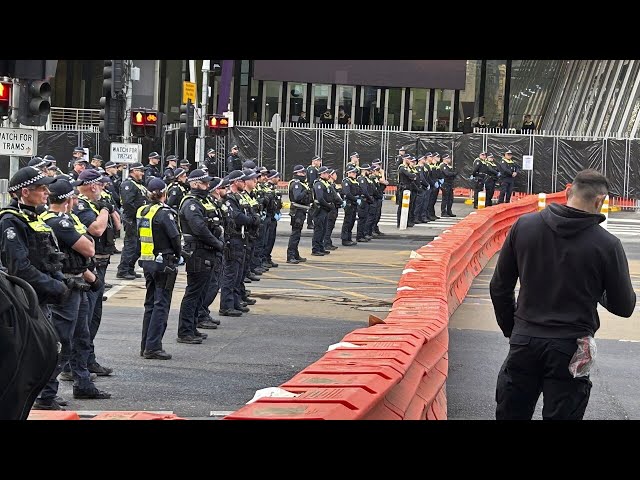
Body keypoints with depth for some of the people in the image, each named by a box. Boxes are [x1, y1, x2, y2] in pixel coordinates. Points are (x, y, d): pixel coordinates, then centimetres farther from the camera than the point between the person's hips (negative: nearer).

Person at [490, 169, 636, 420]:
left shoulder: (524, 225, -2)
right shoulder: (607, 245, -12)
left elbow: (499, 287, 4)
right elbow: (624, 307, -2)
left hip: (524, 342, 3)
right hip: (570, 348, -3)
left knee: (510, 414, 15)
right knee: (560, 415, 7)